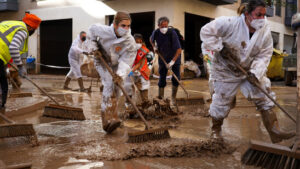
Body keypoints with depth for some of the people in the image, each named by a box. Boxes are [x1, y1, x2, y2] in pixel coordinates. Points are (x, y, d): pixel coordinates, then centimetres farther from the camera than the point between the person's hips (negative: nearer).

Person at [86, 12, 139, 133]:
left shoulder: (130, 42, -26)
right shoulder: (104, 30, -27)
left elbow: (126, 61, -32)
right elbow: (92, 29, -3)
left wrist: (121, 74, -49)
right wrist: (92, 45, -13)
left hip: (115, 64, 3)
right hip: (101, 61, -3)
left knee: (116, 89, 1)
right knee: (109, 83, -24)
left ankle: (111, 116, 22)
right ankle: (108, 119, -30)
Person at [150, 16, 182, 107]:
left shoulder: (172, 33, -25)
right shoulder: (156, 33, -13)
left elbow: (179, 49, -26)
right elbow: (151, 39, 14)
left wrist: (172, 61, -30)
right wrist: (154, 47, -3)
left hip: (174, 58, -3)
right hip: (163, 58, 3)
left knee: (176, 79, -6)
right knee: (162, 79, 4)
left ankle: (173, 99, 10)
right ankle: (160, 99, 15)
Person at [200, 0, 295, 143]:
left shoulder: (265, 32, -11)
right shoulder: (230, 23, -25)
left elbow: (264, 55, -9)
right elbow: (206, 31, -20)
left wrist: (256, 72, -24)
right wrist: (220, 48, -25)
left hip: (250, 70, 4)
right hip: (226, 71, -4)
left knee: (265, 97, -4)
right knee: (222, 101, 8)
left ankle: (275, 132, 0)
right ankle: (216, 130, 34)